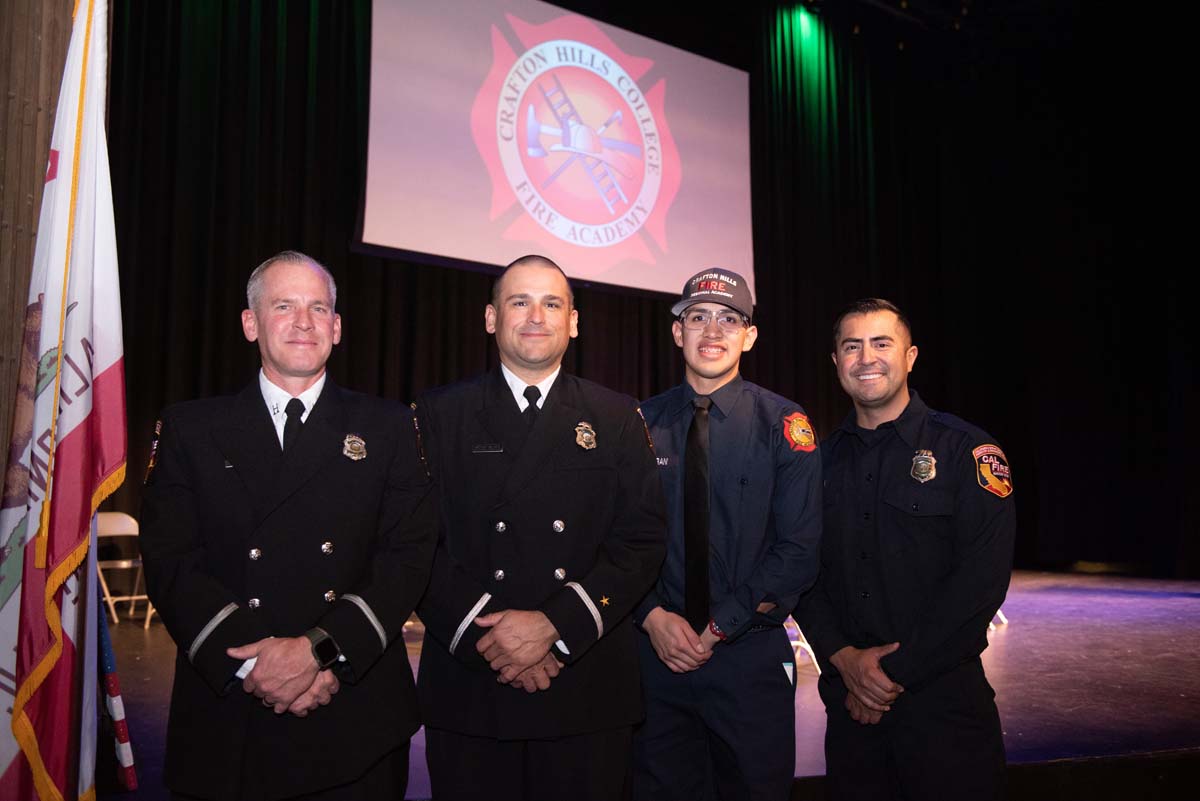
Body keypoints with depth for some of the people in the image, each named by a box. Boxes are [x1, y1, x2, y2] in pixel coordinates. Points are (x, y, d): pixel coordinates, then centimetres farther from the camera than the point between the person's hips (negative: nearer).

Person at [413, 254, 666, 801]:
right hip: (468, 687, 0)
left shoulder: (617, 419, 6)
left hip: (588, 692, 1)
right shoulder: (439, 415, 4)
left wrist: (554, 625, -13)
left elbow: (642, 540, -2)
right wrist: (484, 635, -13)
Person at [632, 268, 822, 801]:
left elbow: (799, 550, -8)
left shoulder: (783, 425, -4)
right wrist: (654, 617, -12)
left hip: (751, 656, -1)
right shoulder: (643, 424, 2)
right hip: (656, 651, 2)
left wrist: (718, 628, -12)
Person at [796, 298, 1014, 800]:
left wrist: (896, 672, -14)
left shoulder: (966, 452, -6)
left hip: (942, 696, -3)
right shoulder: (822, 461, 6)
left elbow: (982, 579, -13)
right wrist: (844, 658, -9)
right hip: (850, 700, 4)